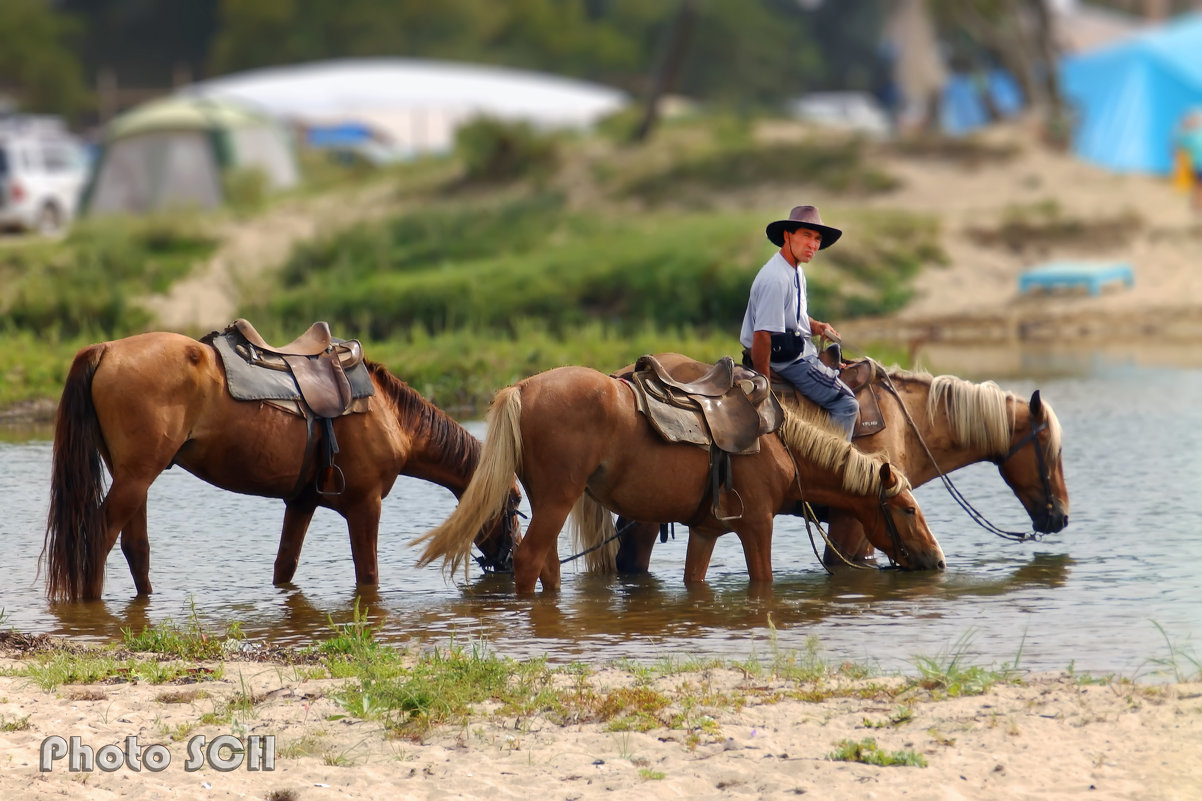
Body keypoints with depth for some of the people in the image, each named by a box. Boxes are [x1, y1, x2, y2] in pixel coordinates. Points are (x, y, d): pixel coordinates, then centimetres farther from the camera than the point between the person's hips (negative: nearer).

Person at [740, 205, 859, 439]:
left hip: (800, 348, 11)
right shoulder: (776, 279, -26)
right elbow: (762, 335, -28)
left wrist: (816, 325, 4)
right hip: (789, 359, -11)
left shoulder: (796, 271, 7)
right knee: (846, 404, -13)